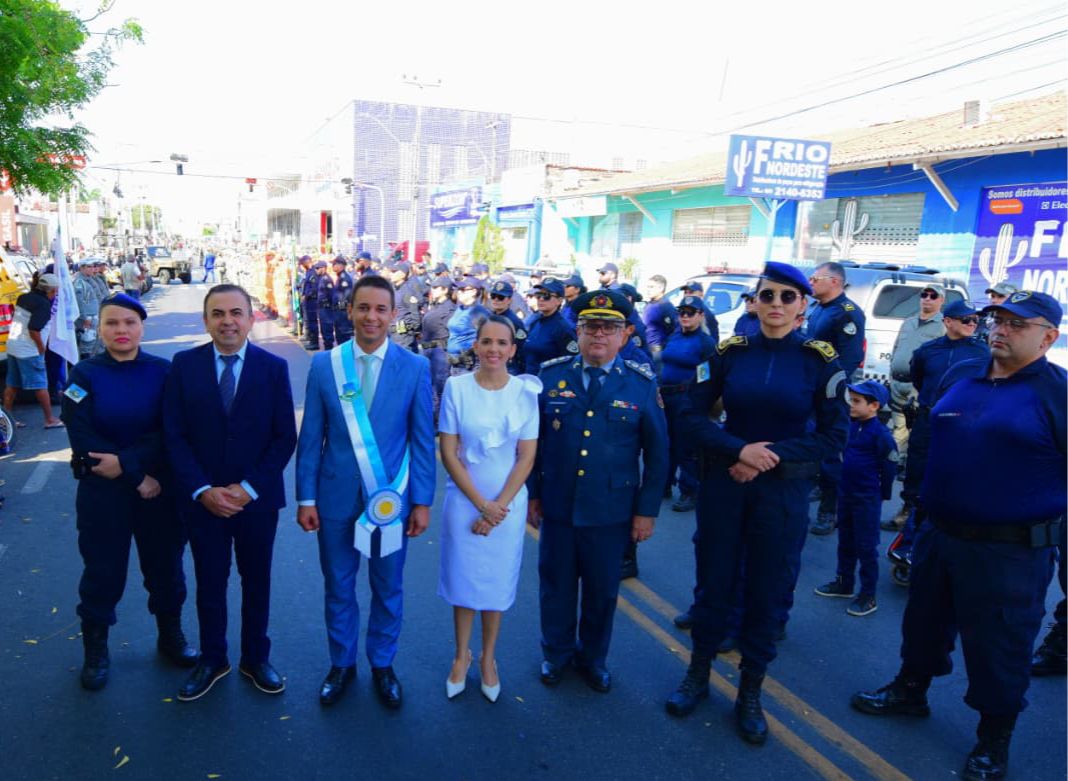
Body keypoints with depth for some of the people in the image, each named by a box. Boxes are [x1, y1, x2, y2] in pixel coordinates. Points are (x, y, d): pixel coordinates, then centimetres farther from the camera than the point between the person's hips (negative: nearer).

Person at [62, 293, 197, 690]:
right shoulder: (84, 374, -4)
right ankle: (95, 649, 28)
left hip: (159, 486, 1)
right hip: (102, 489, -1)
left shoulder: (162, 372, -3)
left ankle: (171, 635, 32)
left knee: (165, 564, 12)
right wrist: (137, 477, -15)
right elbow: (82, 437, -11)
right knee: (102, 569, 9)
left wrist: (125, 461, -20)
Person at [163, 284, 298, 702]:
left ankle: (256, 658, 33)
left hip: (257, 498, 0)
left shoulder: (274, 367, -5)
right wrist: (202, 490, -12)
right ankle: (211, 660, 33)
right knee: (209, 582, 14)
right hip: (202, 499, 0)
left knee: (256, 581, 14)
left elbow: (285, 437, -6)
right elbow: (174, 435, -4)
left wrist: (248, 488, -13)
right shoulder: (184, 365, -3)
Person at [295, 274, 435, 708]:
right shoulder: (324, 364, -3)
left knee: (387, 589, 15)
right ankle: (341, 664, 38)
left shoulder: (415, 367, -6)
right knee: (338, 588, 16)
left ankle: (382, 665, 37)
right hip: (337, 498, 1)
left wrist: (422, 501, -5)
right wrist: (306, 498, -3)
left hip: (392, 499, 0)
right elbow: (310, 438, 0)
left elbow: (423, 439, -3)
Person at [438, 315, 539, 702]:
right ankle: (461, 655, 33)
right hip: (464, 501, 0)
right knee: (462, 580, 11)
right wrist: (481, 503, -12)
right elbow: (448, 453, -9)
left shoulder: (525, 392, -7)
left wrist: (499, 505, -11)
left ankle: (488, 658, 33)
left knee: (497, 582, 13)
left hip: (508, 504, 1)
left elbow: (526, 457, -5)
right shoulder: (456, 387, -9)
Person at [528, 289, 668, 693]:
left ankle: (593, 657, 39)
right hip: (557, 506, 1)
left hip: (611, 512, 0)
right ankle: (557, 653, 39)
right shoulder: (550, 375, -3)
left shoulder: (642, 384, -6)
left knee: (602, 589, 15)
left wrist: (647, 510, -2)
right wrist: (531, 494, 3)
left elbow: (657, 453, -1)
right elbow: (531, 439, 3)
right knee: (556, 584, 16)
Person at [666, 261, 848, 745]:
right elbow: (692, 413, -5)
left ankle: (750, 694, 27)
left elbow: (833, 434, -6)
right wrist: (740, 449, -18)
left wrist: (772, 457, -16)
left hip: (784, 491, 0)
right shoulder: (729, 352, -2)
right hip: (723, 483, 1)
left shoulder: (821, 360, -5)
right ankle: (698, 674, 31)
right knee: (714, 582, 11)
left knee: (767, 592, 9)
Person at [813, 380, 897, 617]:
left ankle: (868, 596, 11)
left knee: (866, 546, 1)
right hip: (846, 494, 7)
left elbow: (890, 466, -12)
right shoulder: (850, 426, 3)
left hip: (867, 499, -7)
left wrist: (882, 493, -4)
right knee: (845, 542, 18)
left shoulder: (880, 433, -17)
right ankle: (844, 583, 33)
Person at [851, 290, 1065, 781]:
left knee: (997, 647, 9)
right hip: (939, 533, 6)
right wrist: (922, 495, 19)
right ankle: (910, 691, 43)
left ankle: (994, 739, 29)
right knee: (925, 621, 21)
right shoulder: (959, 377, 6)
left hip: (1009, 550, -6)